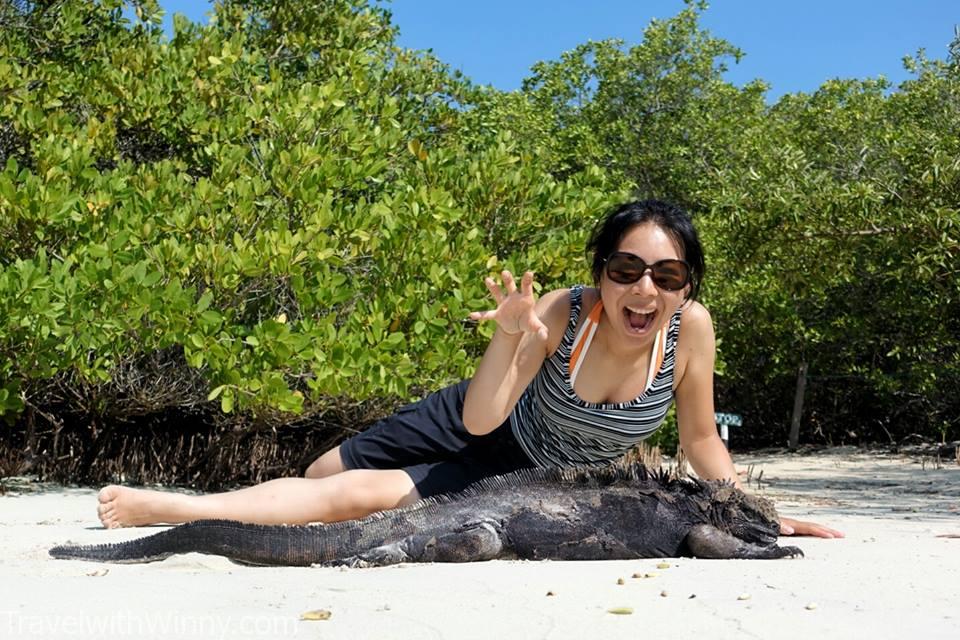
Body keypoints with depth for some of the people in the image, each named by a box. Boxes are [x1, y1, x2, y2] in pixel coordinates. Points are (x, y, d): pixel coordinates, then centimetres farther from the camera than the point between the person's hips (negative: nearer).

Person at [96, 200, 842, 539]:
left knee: (361, 498, -16)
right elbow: (480, 417, -30)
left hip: (534, 483, 0)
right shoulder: (562, 313, -28)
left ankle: (174, 509, -2)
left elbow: (701, 438, -8)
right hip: (483, 422, 0)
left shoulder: (692, 327, -24)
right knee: (325, 472, 5)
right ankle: (167, 507, 34)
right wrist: (509, 338, -46)